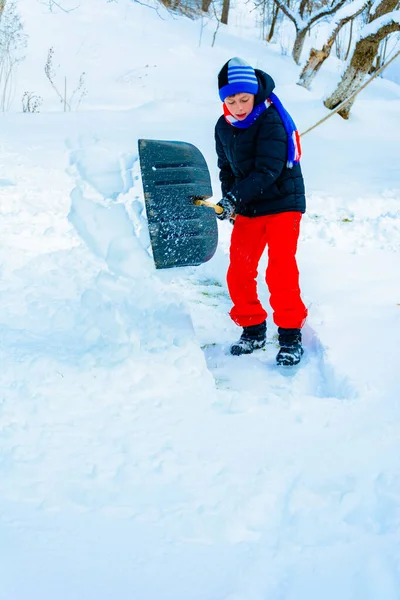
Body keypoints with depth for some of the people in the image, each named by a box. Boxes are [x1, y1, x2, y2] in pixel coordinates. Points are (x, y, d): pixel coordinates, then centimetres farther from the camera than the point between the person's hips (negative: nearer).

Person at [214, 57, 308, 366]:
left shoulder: (271, 120, -18)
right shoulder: (223, 128, 2)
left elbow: (268, 170, -26)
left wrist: (236, 196, -32)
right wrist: (230, 201, -5)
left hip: (283, 203, -6)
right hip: (248, 209, 6)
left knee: (281, 271, -13)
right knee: (238, 273, 3)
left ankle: (291, 334, 1)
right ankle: (253, 329, 20)